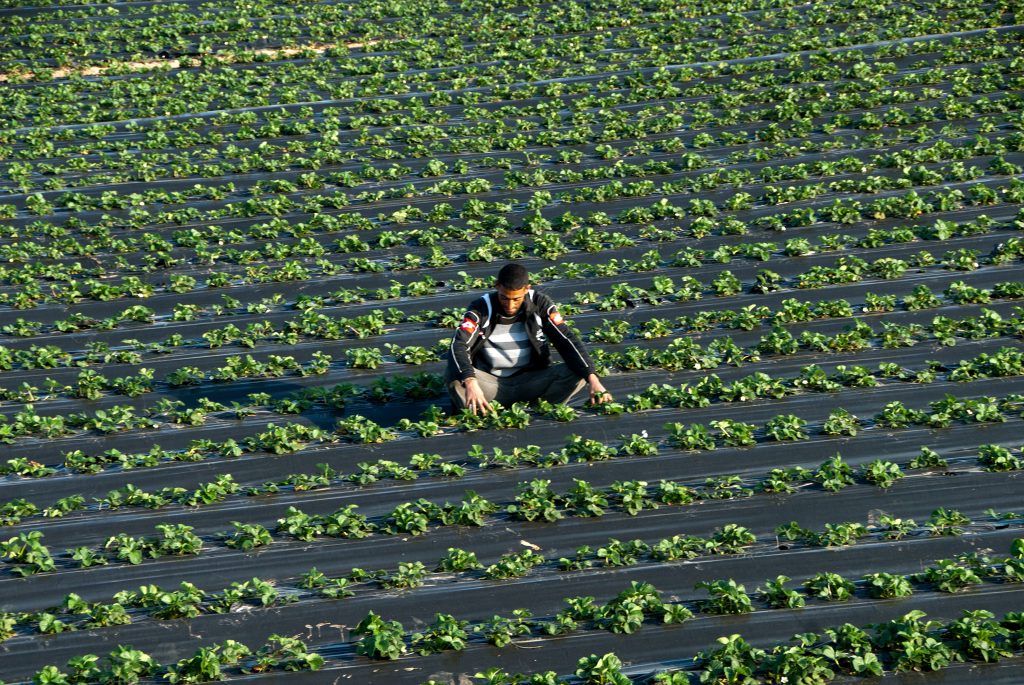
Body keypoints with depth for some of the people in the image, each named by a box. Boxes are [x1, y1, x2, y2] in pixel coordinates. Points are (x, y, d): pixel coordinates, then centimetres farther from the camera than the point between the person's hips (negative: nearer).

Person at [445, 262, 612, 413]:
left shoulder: (540, 305, -5)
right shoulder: (481, 308, -9)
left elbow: (567, 341, -10)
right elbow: (458, 346, -21)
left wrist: (593, 379, -25)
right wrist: (470, 383, -41)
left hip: (530, 381, 2)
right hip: (491, 381, -2)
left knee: (577, 373, -24)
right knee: (454, 377, -31)